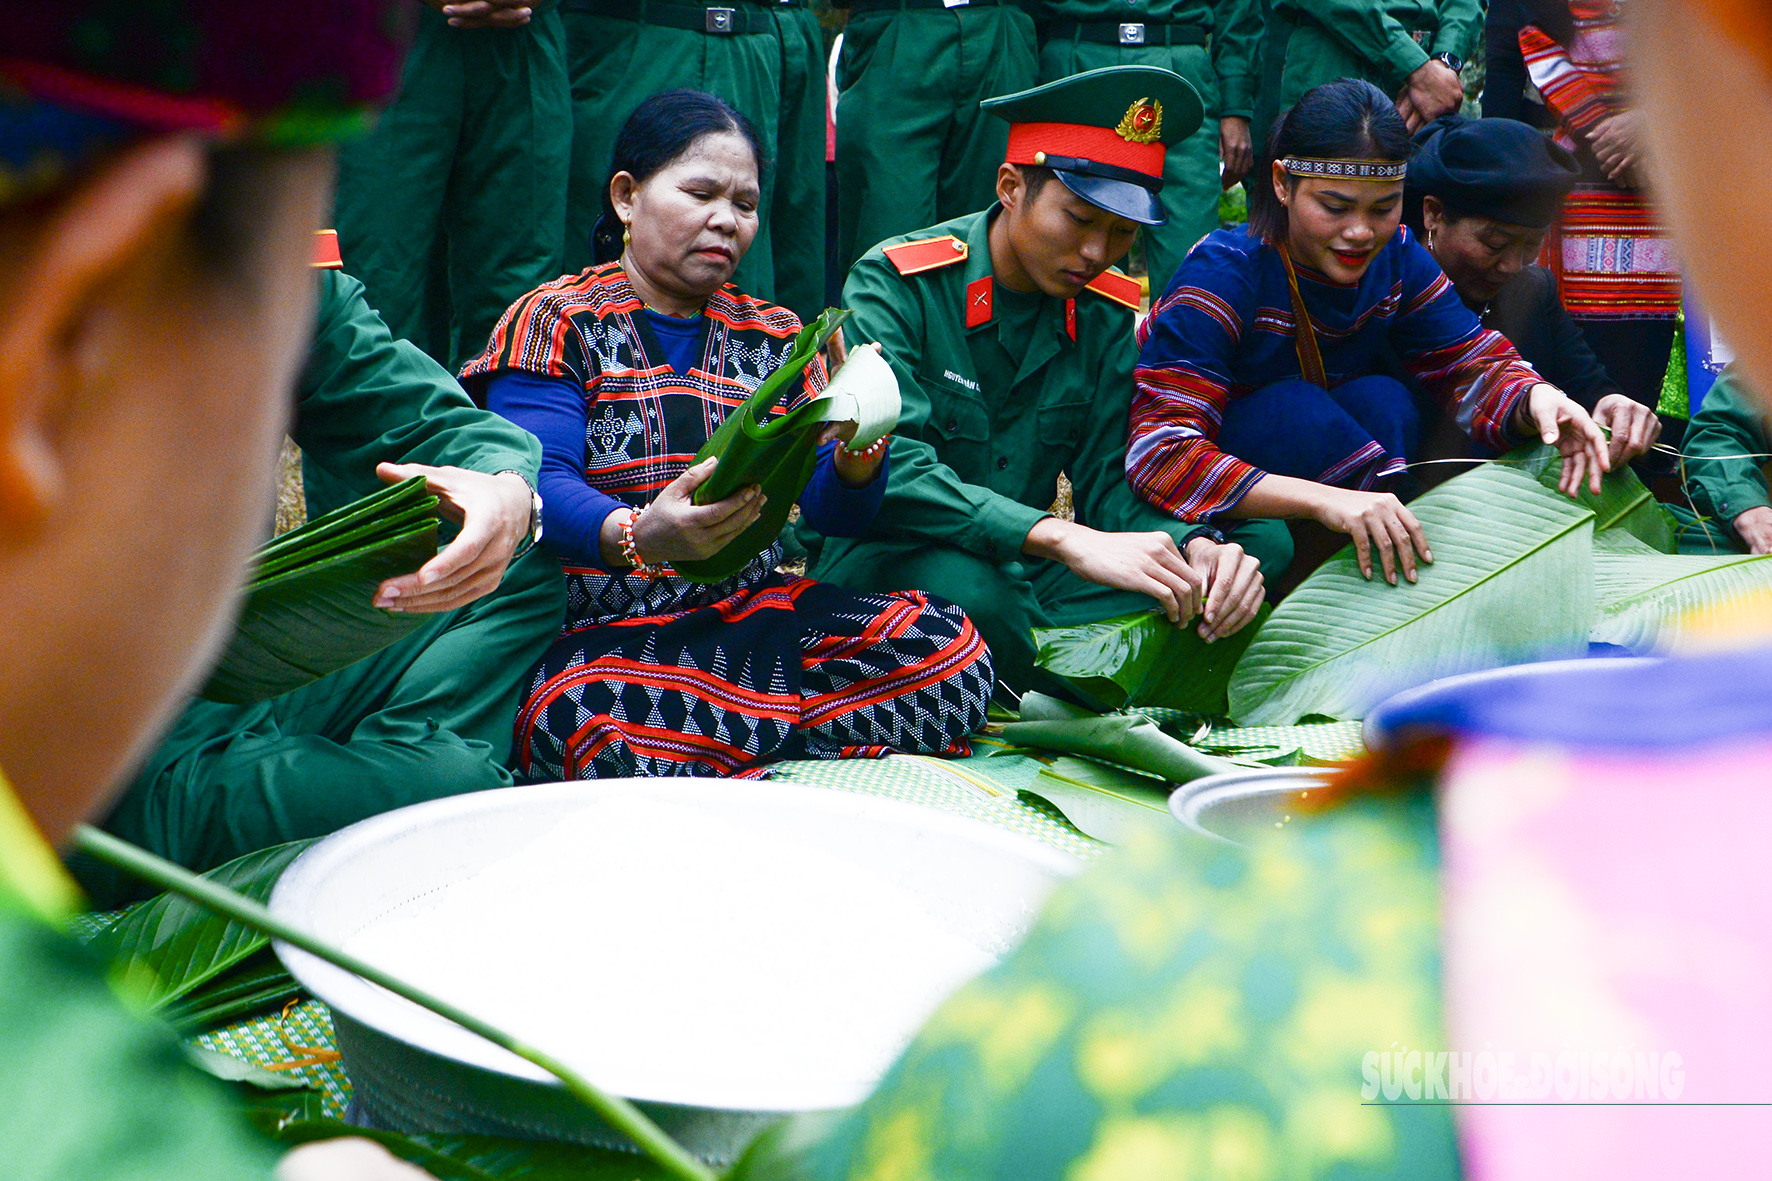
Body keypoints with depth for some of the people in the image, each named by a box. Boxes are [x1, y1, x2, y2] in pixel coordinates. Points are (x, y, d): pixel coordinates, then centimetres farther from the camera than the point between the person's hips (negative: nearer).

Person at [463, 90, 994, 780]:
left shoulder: (775, 337, 18)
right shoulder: (555, 322, 4)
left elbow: (832, 509, 9)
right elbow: (538, 486, -11)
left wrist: (857, 451, -16)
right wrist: (641, 536, -32)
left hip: (756, 613, 5)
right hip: (600, 632, -4)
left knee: (953, 648, -21)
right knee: (600, 726, -41)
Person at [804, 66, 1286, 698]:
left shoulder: (1103, 312, 4)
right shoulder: (896, 284, -14)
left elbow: (1109, 483, 0)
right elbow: (888, 468, -28)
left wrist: (1194, 547, -24)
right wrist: (1064, 540, -40)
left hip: (1024, 572, 6)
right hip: (882, 563, -6)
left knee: (1261, 542, -11)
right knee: (965, 586, -42)